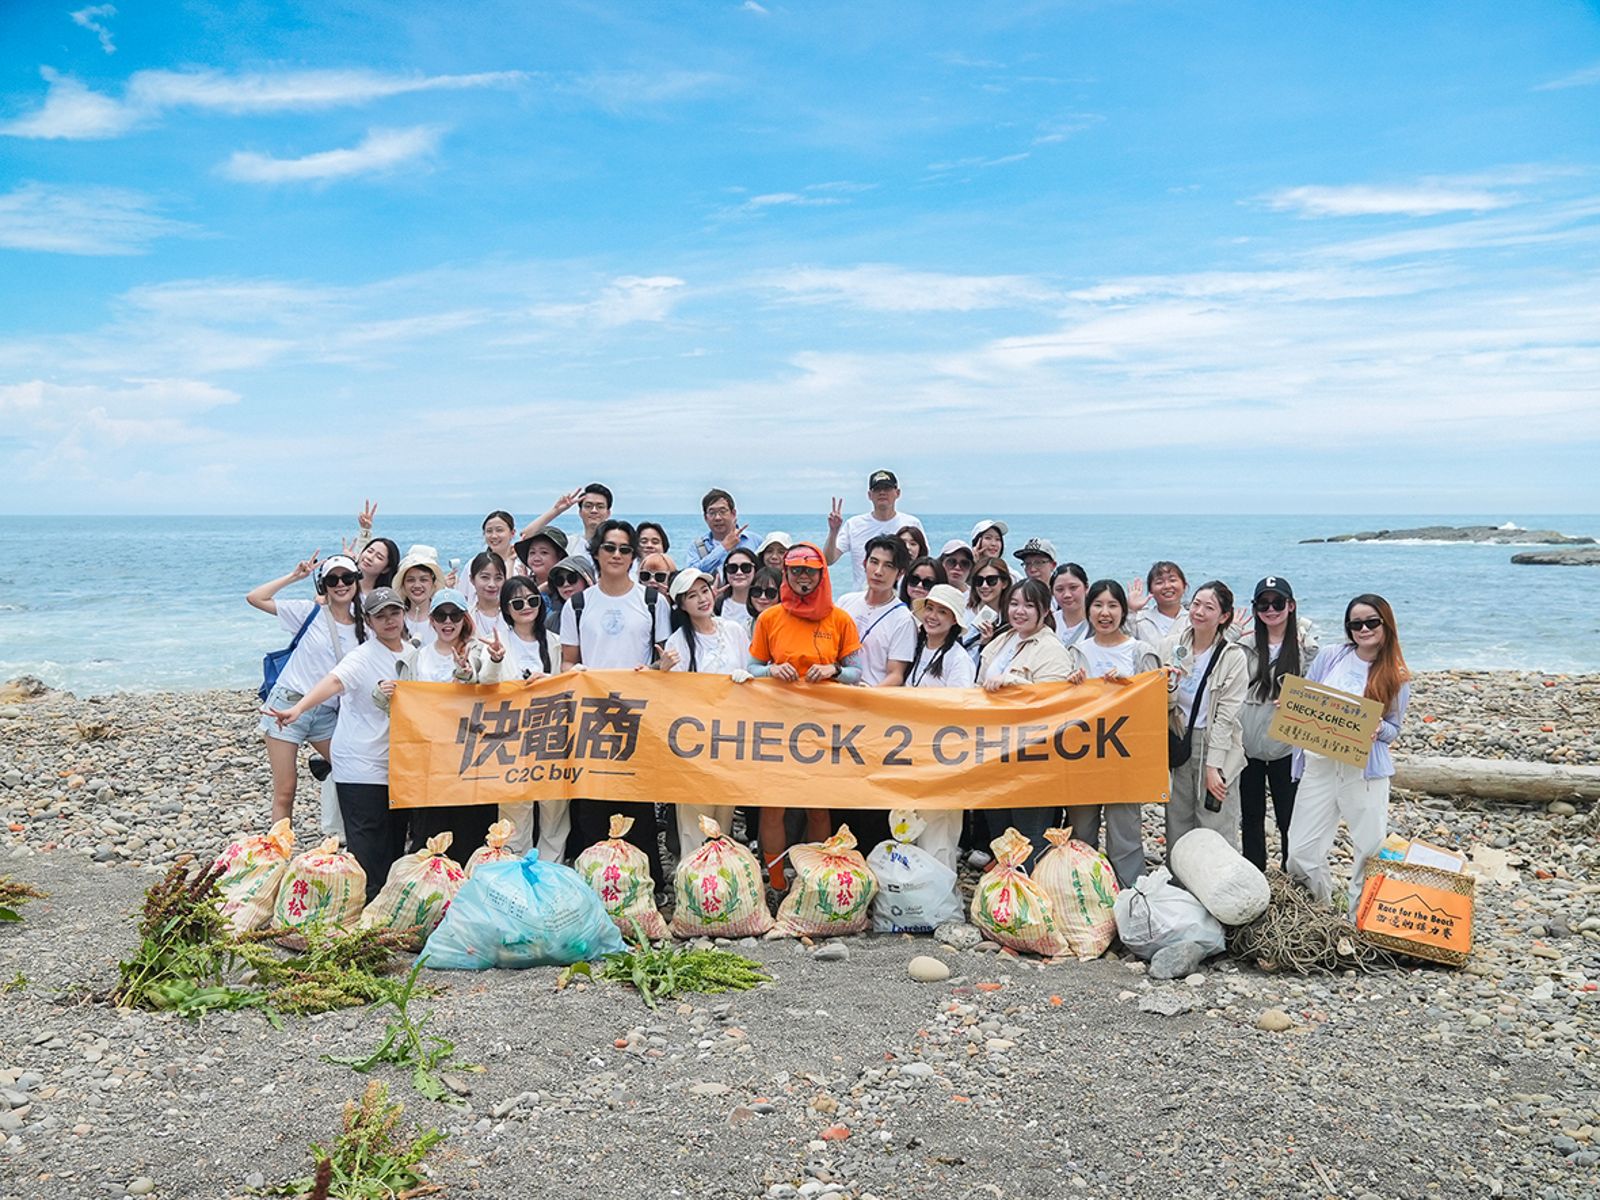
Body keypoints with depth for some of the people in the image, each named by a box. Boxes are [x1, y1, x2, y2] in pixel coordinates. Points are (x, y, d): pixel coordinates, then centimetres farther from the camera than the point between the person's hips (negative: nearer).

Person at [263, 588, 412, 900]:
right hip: (361, 767, -6)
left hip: (396, 764, 7)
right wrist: (298, 709, -47)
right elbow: (333, 681, -32)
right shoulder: (362, 657, -12)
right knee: (368, 851, -6)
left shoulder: (412, 654, 8)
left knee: (395, 843, 13)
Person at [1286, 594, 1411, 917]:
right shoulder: (1331, 657, 4)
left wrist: (1377, 730, -16)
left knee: (1371, 849, 1)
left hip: (1365, 770, -1)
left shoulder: (1397, 676, 3)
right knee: (1301, 852, 1)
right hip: (1320, 764, 1)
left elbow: (1394, 729, 6)